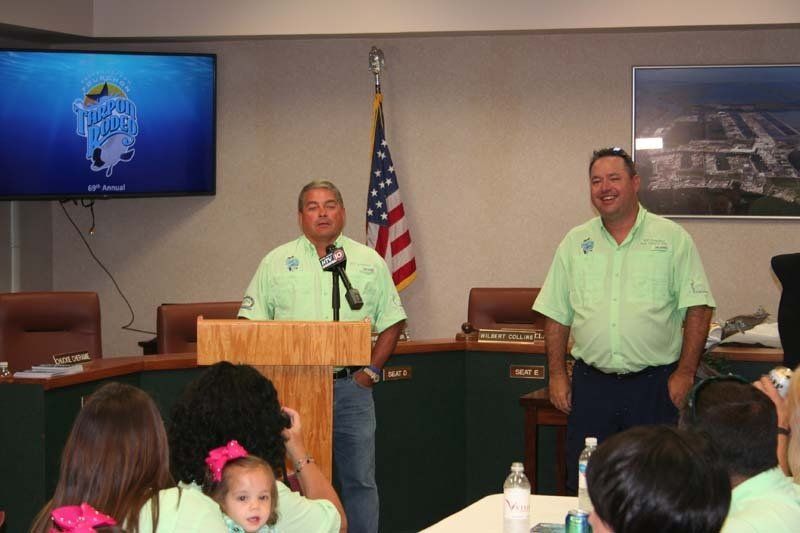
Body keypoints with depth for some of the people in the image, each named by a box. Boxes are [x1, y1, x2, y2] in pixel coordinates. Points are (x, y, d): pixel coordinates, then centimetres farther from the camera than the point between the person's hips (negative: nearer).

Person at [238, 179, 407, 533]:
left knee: (360, 480, 3)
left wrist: (371, 372, 1)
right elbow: (250, 325, 6)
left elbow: (391, 323, 13)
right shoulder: (276, 262, 7)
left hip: (350, 388, 1)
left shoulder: (370, 262, 9)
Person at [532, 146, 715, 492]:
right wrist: (557, 374, 5)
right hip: (590, 384, 3)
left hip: (654, 385, -2)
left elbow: (697, 308, -2)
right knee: (584, 486, 5)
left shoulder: (673, 239, 2)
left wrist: (685, 373, -8)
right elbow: (556, 315, 12)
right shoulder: (575, 243, 10)